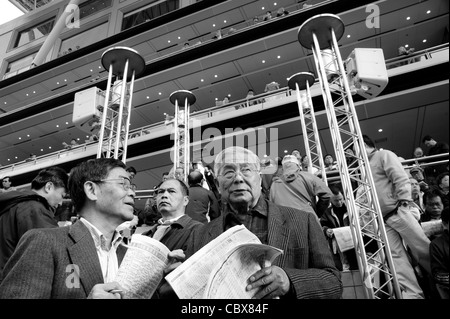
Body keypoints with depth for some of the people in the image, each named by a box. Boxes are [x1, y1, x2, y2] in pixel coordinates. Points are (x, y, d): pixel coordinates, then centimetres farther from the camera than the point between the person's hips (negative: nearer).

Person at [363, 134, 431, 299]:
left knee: (423, 251, -7)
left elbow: (401, 178, -10)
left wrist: (404, 202, -18)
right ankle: (413, 294, -3)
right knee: (397, 256, -2)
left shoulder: (384, 155, 3)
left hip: (399, 211, -7)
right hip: (384, 219, 7)